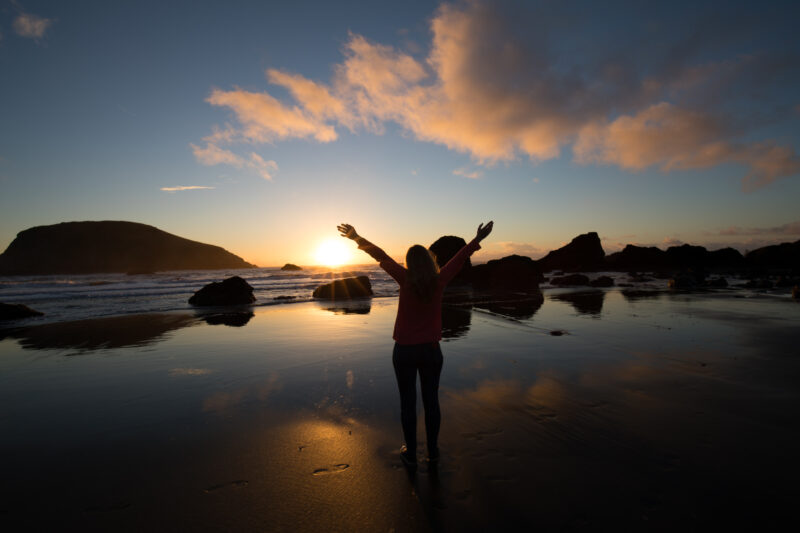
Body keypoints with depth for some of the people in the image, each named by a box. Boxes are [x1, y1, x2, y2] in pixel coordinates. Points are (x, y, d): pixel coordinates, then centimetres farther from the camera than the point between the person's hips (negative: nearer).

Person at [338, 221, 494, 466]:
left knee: (407, 402, 11)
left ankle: (411, 453, 25)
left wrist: (356, 238, -4)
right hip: (431, 350, 2)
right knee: (431, 400, 15)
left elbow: (380, 256, -11)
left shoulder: (406, 280, -13)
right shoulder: (438, 282, -8)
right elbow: (460, 258, 2)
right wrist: (477, 239, 14)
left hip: (404, 351, -2)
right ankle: (433, 451, 29)